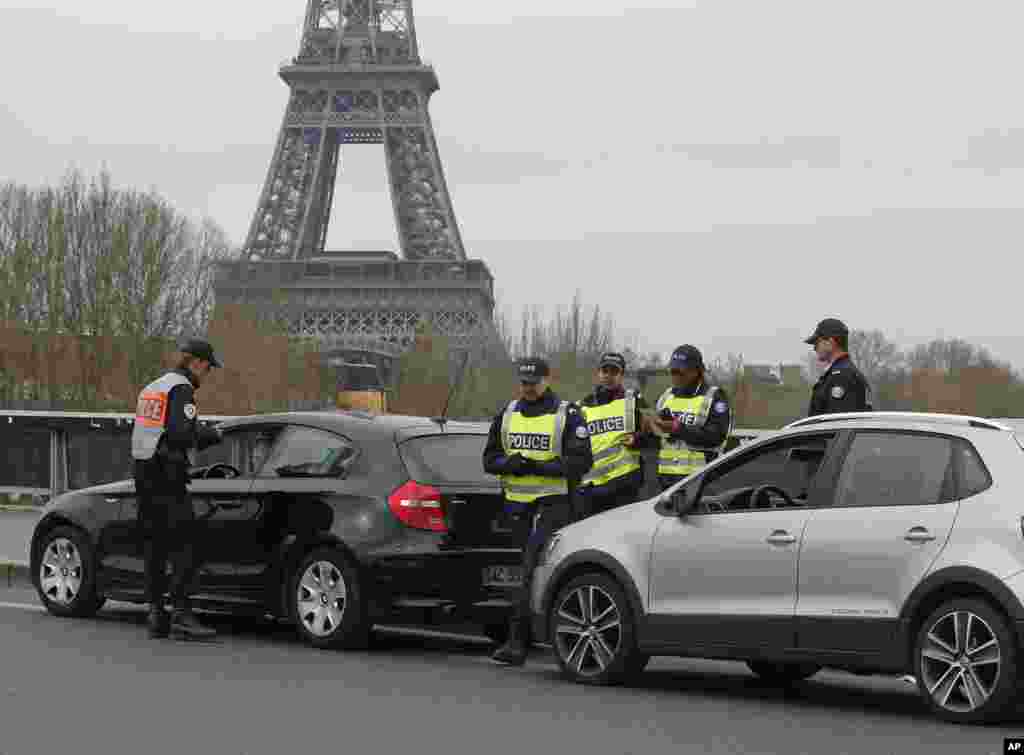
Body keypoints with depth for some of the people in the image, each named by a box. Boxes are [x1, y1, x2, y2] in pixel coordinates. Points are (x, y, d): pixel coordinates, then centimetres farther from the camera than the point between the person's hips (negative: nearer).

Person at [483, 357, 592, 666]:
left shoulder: (567, 414, -2)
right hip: (515, 502, 6)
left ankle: (518, 642, -20)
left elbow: (580, 461, -10)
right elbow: (489, 458, 16)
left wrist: (539, 467, -19)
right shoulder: (507, 414, 15)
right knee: (529, 570, 13)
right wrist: (508, 463, -8)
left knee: (533, 572, -15)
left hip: (552, 503, -6)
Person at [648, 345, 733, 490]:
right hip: (667, 476, 6)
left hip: (699, 478, -6)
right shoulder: (667, 396, 18)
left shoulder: (714, 397, -1)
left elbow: (716, 436, -16)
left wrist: (677, 428, -22)